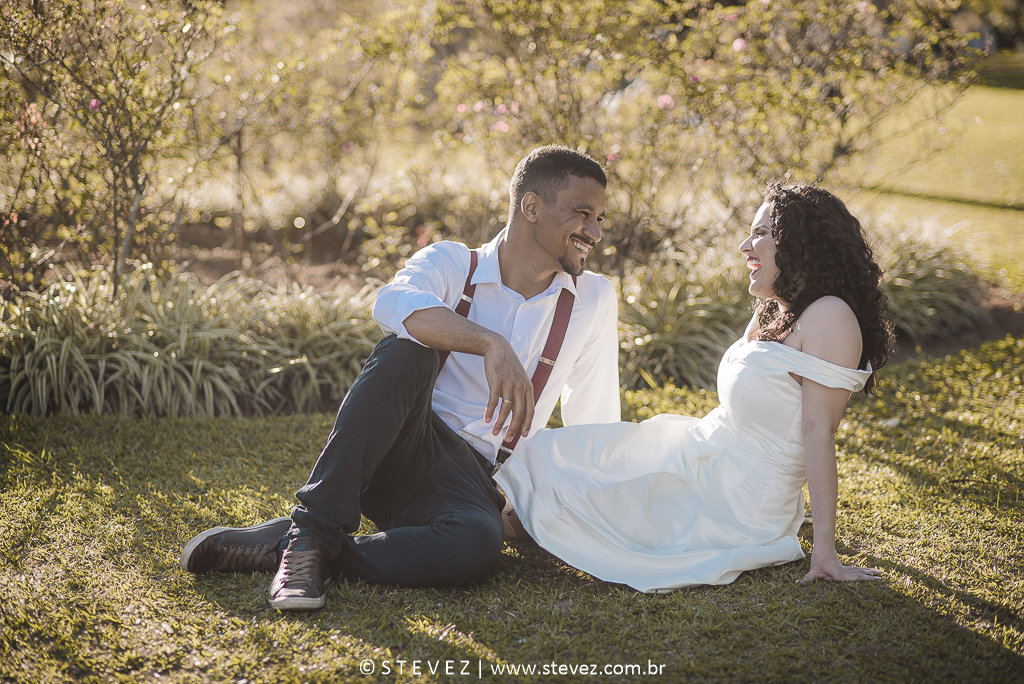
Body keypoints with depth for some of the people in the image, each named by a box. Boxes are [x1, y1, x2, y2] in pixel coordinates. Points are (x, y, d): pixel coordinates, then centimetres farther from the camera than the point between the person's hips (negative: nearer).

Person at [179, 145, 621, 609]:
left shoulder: (593, 301, 9)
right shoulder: (451, 264, 1)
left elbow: (595, 435, 14)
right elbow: (393, 303, -24)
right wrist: (491, 343, -37)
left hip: (471, 481, 1)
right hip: (398, 457, -1)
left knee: (476, 544, -37)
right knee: (408, 347, -32)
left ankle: (275, 547, -26)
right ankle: (313, 530, -33)